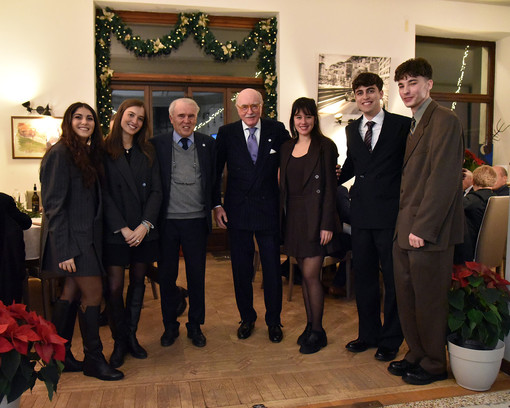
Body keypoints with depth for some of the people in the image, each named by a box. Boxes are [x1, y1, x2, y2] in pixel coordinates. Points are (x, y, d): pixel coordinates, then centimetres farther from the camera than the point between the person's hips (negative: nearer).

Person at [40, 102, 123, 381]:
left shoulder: (89, 153, 13)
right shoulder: (60, 153, -12)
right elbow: (54, 204, -16)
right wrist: (64, 250, -20)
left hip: (87, 236, 8)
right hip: (71, 237, -8)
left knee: (72, 292, 12)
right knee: (93, 292, -4)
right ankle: (93, 359, 10)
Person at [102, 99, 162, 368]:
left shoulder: (148, 152, 10)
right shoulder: (104, 151, -1)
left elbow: (156, 191, 3)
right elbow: (104, 194, -7)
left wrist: (145, 225, -10)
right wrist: (122, 228, -13)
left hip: (144, 231, 4)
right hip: (114, 231, -3)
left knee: (138, 282, 10)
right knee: (114, 287, -2)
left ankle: (131, 336, 24)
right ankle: (119, 342, 15)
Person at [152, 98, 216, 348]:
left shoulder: (208, 144, 5)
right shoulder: (157, 145, 1)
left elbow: (214, 179, 11)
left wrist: (214, 207, 4)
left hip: (197, 221, 1)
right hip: (167, 221, 0)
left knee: (197, 275, 9)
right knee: (166, 275, 10)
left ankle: (195, 326, 27)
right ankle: (170, 325, 28)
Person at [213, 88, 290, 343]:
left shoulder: (277, 130, 0)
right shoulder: (226, 133, 1)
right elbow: (216, 171, 3)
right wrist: (216, 205, -3)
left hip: (268, 209, 0)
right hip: (237, 210, 1)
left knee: (272, 269, 7)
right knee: (241, 269, 10)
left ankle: (273, 321, 24)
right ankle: (247, 318, 29)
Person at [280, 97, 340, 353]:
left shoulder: (325, 147, -5)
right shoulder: (286, 149, 11)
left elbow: (330, 187, -9)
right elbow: (283, 187, 12)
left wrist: (327, 224, -14)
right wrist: (282, 219, 7)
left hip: (314, 217, -5)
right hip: (293, 216, 6)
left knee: (311, 275, -5)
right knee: (304, 275, 12)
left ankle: (317, 332, 10)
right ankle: (310, 325, 23)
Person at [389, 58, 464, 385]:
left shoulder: (444, 120, -11)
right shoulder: (415, 124, 18)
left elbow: (443, 179, -18)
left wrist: (422, 228, -19)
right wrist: (405, 223, 10)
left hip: (428, 231, -8)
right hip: (407, 229, 9)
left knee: (429, 300, 5)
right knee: (406, 297, 15)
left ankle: (434, 365, 23)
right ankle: (417, 355, 32)